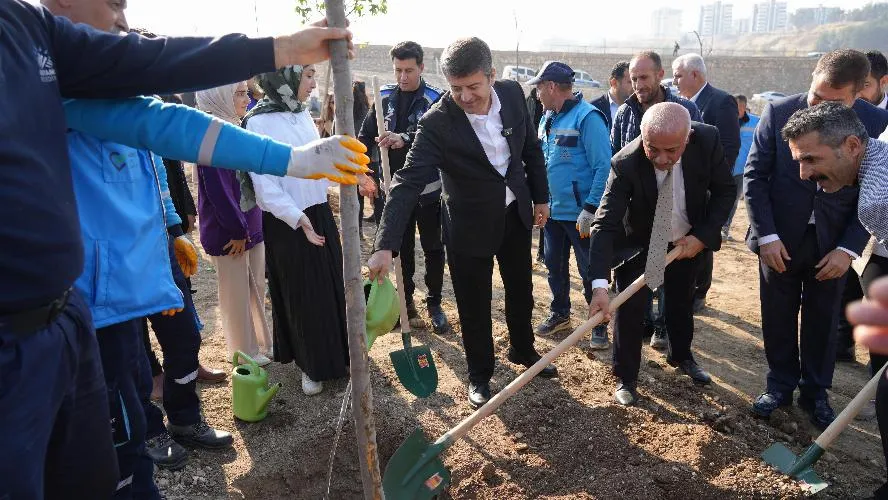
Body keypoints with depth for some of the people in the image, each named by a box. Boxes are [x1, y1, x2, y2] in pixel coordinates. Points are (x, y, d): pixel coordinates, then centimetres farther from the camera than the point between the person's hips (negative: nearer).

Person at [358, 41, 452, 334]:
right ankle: (406, 302, 27)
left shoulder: (435, 100, -10)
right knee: (402, 248, 13)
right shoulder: (384, 98, 2)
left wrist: (404, 139, -44)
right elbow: (365, 137, 4)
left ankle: (434, 304, 22)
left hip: (428, 187, -3)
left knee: (433, 248, 8)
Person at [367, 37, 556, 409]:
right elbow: (408, 183, -32)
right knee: (474, 305, 7)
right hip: (471, 222, -4)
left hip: (516, 212, 5)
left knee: (521, 289, 22)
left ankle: (522, 349, 48)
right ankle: (479, 375, 31)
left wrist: (540, 197, 8)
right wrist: (386, 247, -40)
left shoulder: (513, 93, -12)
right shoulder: (437, 123, -27)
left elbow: (531, 148, 3)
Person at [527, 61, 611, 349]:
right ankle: (560, 314, 37)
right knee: (555, 265, 18)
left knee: (589, 271, 4)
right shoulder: (547, 118, 8)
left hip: (580, 214, -7)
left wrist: (590, 209, -22)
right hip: (552, 210, 8)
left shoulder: (587, 117, -16)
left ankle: (600, 325, 20)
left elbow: (604, 167, -20)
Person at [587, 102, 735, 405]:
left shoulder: (707, 140, -27)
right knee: (629, 307, -5)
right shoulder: (626, 164, -35)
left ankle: (681, 356, 47)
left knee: (681, 302, 20)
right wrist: (600, 285, -48)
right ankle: (626, 378, 16)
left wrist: (703, 236, -20)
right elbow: (606, 224, -38)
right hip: (640, 243, -3)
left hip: (688, 241, 3)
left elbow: (725, 190, -11)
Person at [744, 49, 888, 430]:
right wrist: (766, 235, -13)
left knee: (823, 321, 13)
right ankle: (780, 385, 30)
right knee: (777, 318, 11)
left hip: (832, 244, 1)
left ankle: (816, 392, 31)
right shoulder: (778, 112, -12)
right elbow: (754, 176, -8)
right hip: (779, 239, 0)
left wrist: (849, 248, -11)